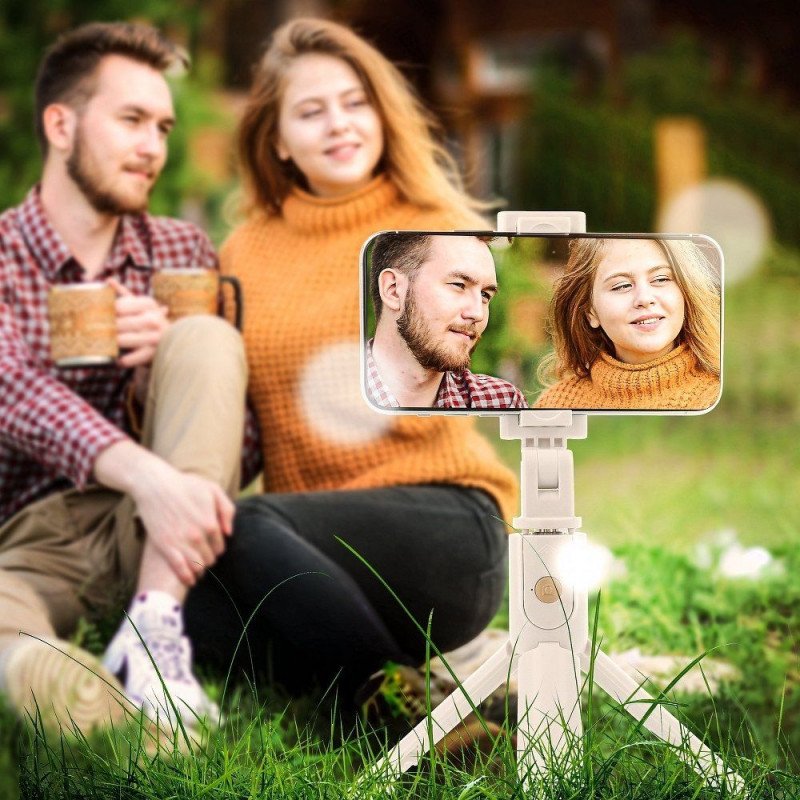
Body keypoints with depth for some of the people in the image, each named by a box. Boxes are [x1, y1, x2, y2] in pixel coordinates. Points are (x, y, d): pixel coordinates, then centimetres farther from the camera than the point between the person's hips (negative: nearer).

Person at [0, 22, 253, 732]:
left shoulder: (183, 254, 12)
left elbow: (238, 434, 10)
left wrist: (177, 351, -14)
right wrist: (147, 474, -36)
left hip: (155, 529, 3)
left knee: (208, 337, -20)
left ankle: (154, 631, -31)